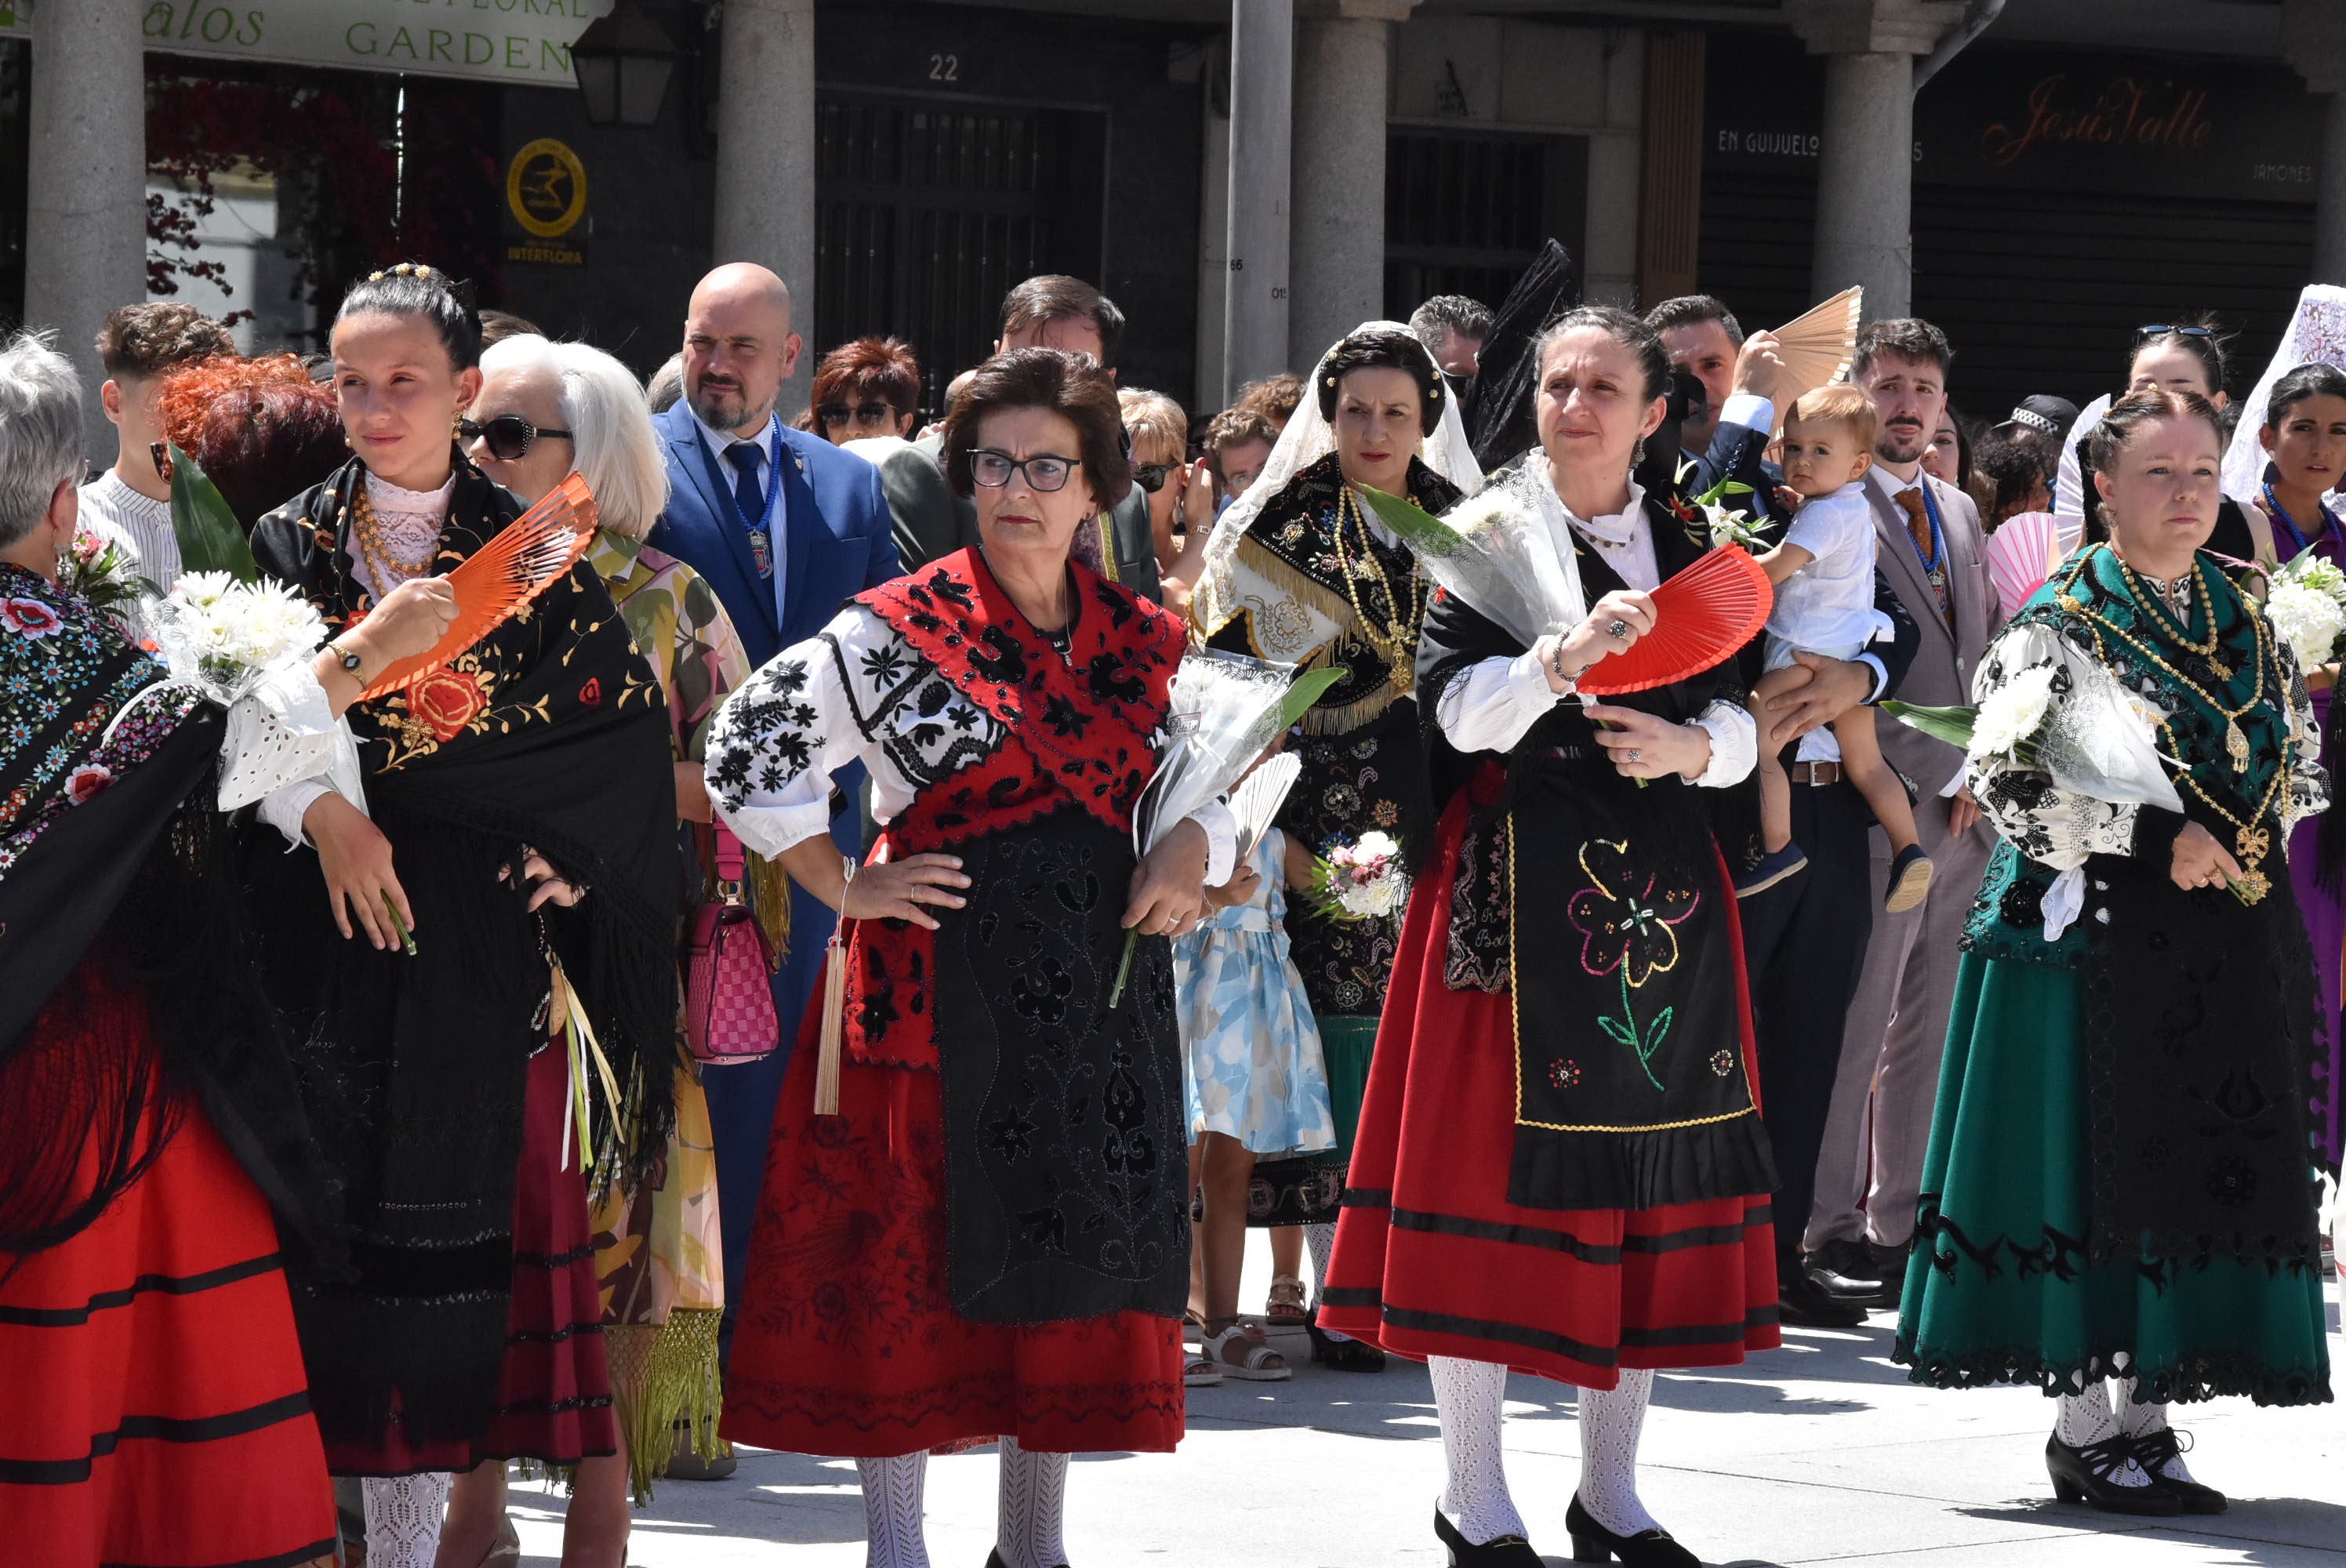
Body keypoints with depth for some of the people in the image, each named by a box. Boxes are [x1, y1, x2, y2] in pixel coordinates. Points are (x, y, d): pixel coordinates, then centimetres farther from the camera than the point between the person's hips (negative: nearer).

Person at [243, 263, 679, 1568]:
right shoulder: (292, 546, 9)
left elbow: (623, 727, 4)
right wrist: (320, 811, -16)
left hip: (467, 937, -1)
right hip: (316, 935, 1)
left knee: (440, 1220, -3)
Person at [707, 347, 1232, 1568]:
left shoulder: (1143, 642, 7)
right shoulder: (896, 630, -5)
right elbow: (747, 753, -4)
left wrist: (1192, 849, -2)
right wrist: (848, 888, -6)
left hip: (1101, 989, 4)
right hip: (938, 988, -4)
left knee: (1075, 1269, 8)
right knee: (914, 1258, -1)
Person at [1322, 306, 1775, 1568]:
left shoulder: (1684, 548, 12)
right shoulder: (1489, 533, 0)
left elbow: (1740, 725, 10)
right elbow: (1455, 709, -12)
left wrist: (1688, 744, -12)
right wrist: (1561, 661, -28)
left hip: (1662, 888, 4)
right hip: (1517, 885, -4)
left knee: (1649, 1178, 6)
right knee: (1492, 1169, -5)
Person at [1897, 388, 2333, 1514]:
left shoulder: (2246, 625, 14)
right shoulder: (2056, 627, -5)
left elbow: (2298, 766, 22)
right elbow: (2008, 782, -13)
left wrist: (2244, 842, 2)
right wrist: (2158, 841, -18)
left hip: (2229, 945, 6)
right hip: (2097, 931, -6)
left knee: (2200, 1170, 4)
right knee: (2094, 1164, -4)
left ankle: (2144, 1416, 11)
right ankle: (2085, 1428, 3)